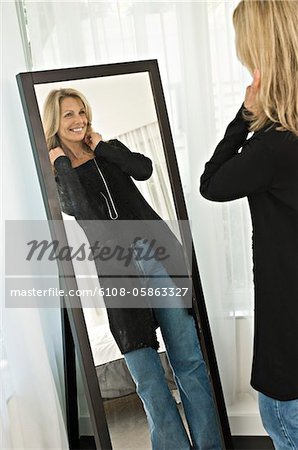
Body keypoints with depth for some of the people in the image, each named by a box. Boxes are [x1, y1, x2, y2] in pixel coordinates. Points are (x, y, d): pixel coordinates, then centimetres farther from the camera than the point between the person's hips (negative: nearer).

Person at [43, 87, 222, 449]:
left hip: (157, 253, 2)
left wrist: (102, 146, 2)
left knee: (188, 360, 3)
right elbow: (78, 207, -12)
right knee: (147, 378, -1)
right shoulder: (56, 171, 10)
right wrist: (63, 163, -3)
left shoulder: (107, 151, 16)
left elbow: (143, 169, -4)